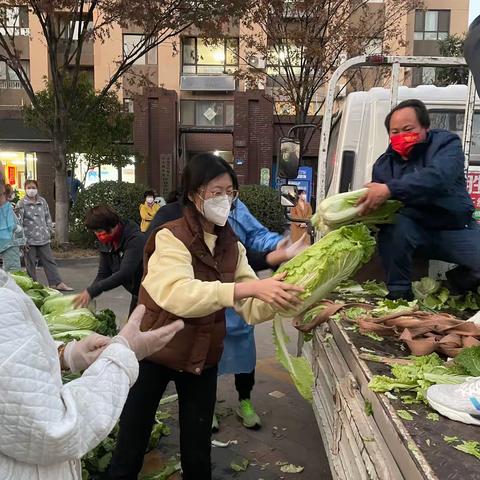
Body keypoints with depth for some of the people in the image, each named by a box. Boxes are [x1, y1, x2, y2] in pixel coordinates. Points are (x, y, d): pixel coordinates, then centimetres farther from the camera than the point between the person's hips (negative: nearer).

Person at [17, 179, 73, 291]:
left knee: (50, 261, 6)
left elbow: (47, 217, 16)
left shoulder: (42, 201, 7)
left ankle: (57, 283, 9)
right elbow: (19, 223, -8)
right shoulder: (21, 204, -5)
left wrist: (50, 231, 10)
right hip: (29, 240, -4)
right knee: (30, 264, 6)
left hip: (43, 239, 4)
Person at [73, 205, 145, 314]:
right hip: (137, 294, 8)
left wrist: (92, 291, -36)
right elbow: (103, 274, -1)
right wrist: (87, 295, -16)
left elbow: (124, 273, -34)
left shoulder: (135, 239, -26)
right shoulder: (106, 242, -2)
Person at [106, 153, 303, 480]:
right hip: (154, 353, -5)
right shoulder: (170, 238, -18)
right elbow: (179, 295, -37)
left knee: (198, 453, 18)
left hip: (204, 358, 5)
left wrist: (281, 297, -26)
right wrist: (249, 287, -45)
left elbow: (253, 308, -6)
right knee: (130, 450, 11)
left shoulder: (232, 246, 1)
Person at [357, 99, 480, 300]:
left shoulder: (446, 143, -7)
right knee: (393, 224, -32)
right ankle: (399, 292, -16)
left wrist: (390, 189, -44)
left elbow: (438, 177, -32)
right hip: (415, 229, 2)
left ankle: (462, 277, 13)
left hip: (455, 229, -1)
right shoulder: (384, 164, 4)